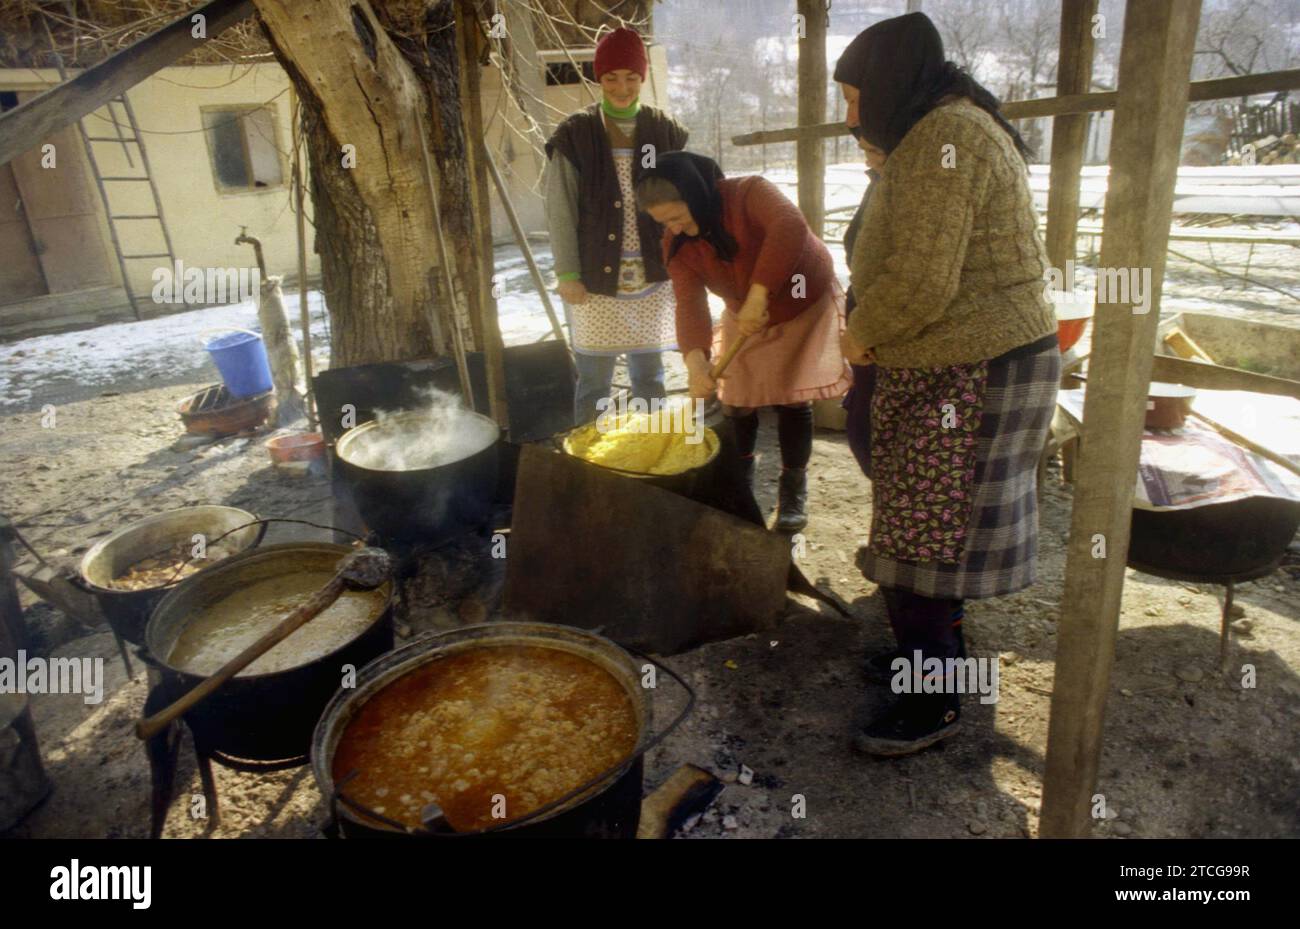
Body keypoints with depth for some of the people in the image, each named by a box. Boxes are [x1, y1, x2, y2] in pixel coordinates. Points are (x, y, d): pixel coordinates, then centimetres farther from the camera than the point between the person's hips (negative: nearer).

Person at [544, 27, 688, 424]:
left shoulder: (666, 132, 5)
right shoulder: (574, 134, -2)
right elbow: (560, 210, -3)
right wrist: (567, 274, -8)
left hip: (652, 277, 2)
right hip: (596, 278, -2)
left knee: (649, 374, 12)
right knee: (594, 380, 4)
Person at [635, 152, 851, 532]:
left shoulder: (749, 194, -29)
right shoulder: (678, 245, -15)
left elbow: (790, 227, -49)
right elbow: (689, 302, -26)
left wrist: (759, 293, -56)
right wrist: (695, 358, -42)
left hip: (805, 306, -4)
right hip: (745, 319, 5)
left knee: (792, 398, -8)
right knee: (737, 401, 3)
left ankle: (794, 489, 10)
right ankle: (740, 479, 25)